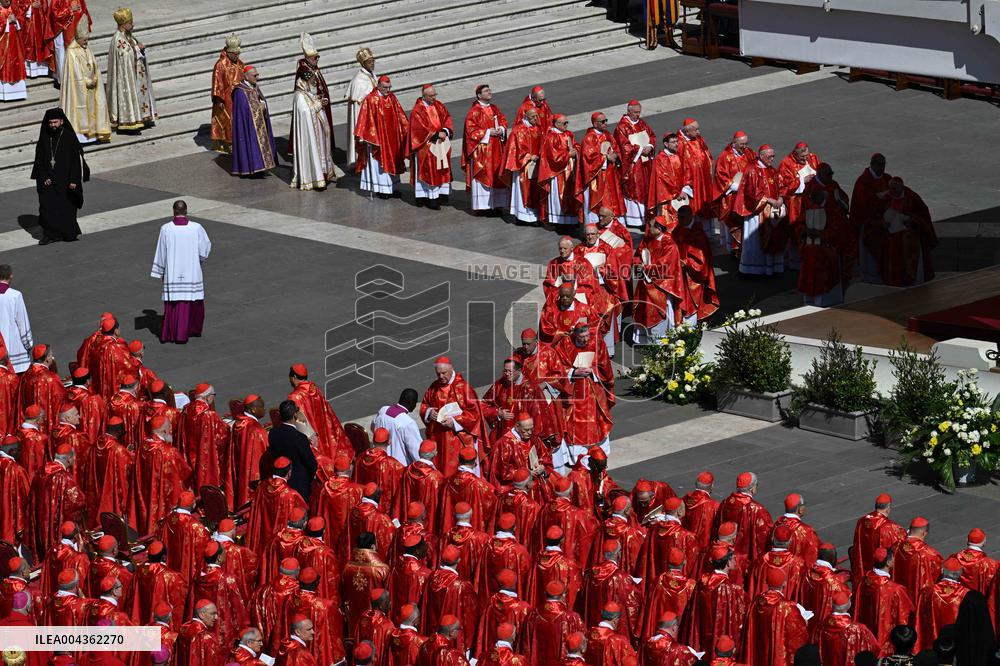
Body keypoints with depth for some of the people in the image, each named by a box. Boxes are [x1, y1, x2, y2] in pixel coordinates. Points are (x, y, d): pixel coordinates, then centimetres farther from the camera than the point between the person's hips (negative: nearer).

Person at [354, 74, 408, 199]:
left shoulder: (391, 98, 4)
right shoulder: (370, 99, -15)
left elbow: (399, 114, 12)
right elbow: (364, 118, -16)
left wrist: (407, 128, 14)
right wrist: (360, 136, -19)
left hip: (392, 136, 6)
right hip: (376, 136, -6)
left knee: (392, 161, 12)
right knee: (379, 162, 1)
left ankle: (393, 187, 21)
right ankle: (381, 189, 9)